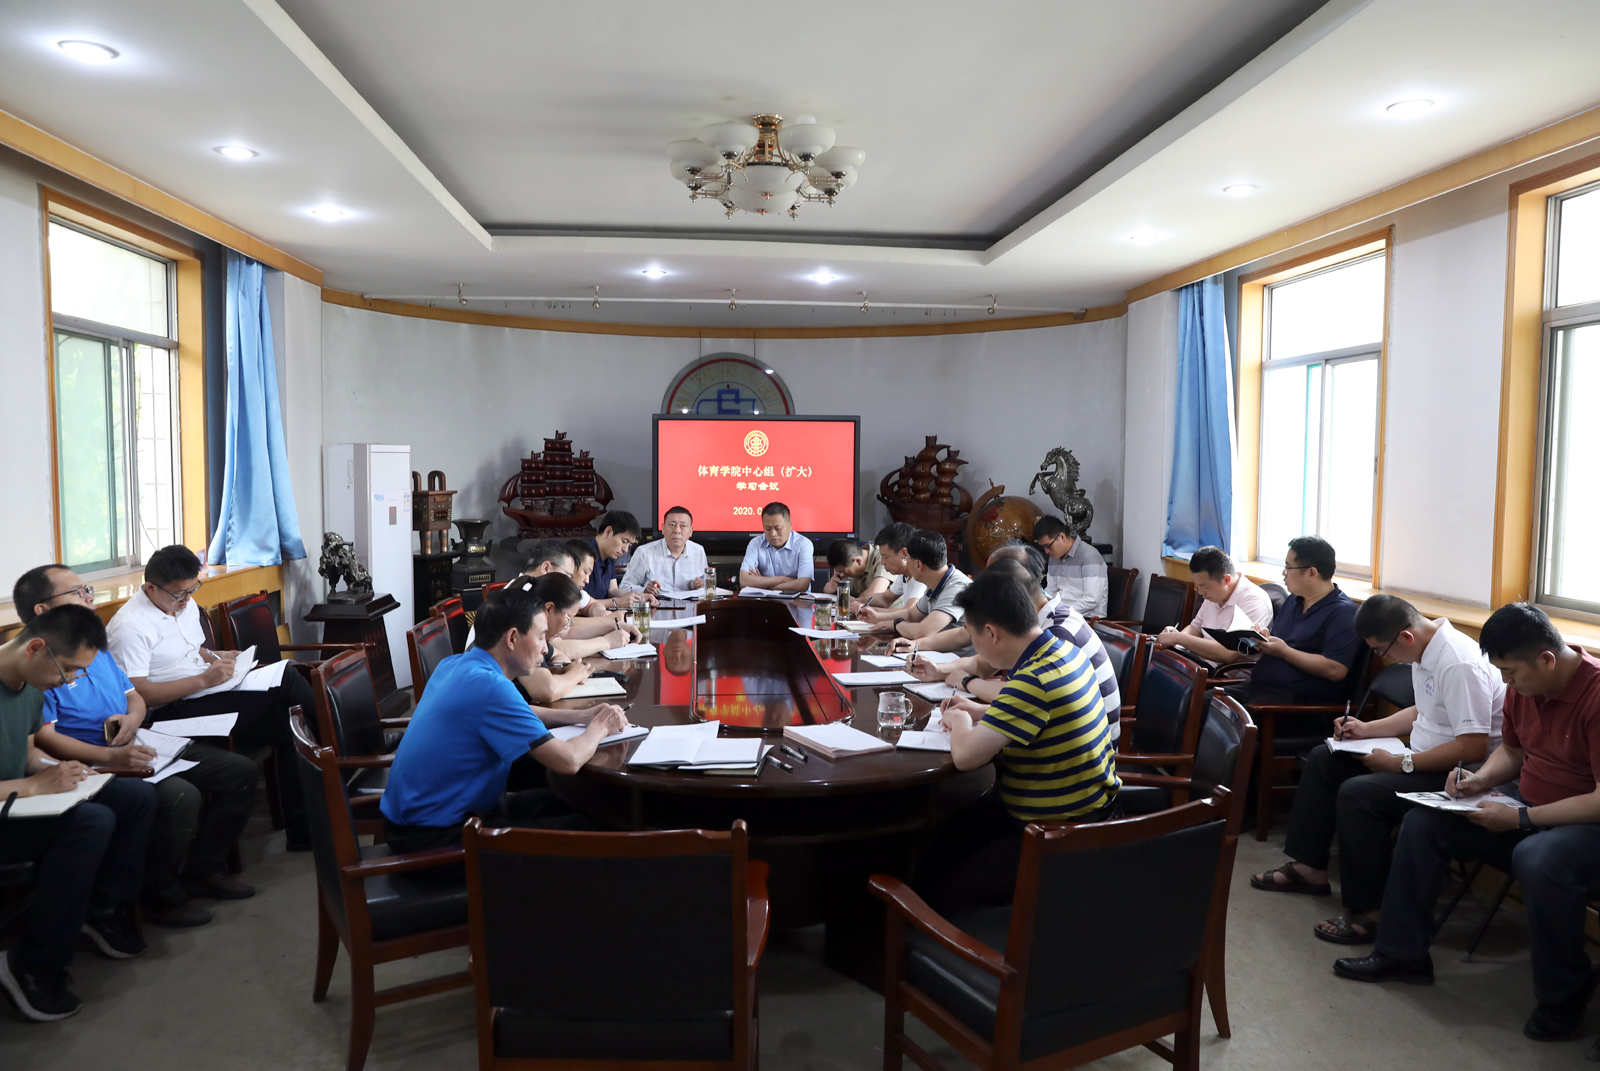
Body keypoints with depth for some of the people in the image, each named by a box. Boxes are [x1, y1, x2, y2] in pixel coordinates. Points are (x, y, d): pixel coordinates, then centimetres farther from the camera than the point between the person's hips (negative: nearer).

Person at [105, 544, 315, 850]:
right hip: (173, 711, -9)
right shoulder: (129, 627, -13)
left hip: (205, 692, 9)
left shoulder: (185, 604, 14)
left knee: (285, 677, -17)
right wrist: (203, 680, -22)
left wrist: (217, 658, 6)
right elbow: (138, 695, -19)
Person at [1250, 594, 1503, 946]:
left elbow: (1474, 746, -29)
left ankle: (1365, 911, -17)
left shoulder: (1459, 665, -26)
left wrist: (1399, 763, -23)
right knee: (1323, 759, 11)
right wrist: (1365, 729, 13)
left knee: (1357, 792, -30)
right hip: (1425, 756, 11)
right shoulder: (1425, 651, 6)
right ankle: (1309, 867, 19)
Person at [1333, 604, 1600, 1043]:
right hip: (1526, 805, 9)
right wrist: (1480, 780, -3)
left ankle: (1564, 995, -10)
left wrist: (1520, 818, -25)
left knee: (1539, 862, -38)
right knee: (1423, 822, -1)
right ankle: (1402, 954, 8)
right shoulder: (1522, 685, 0)